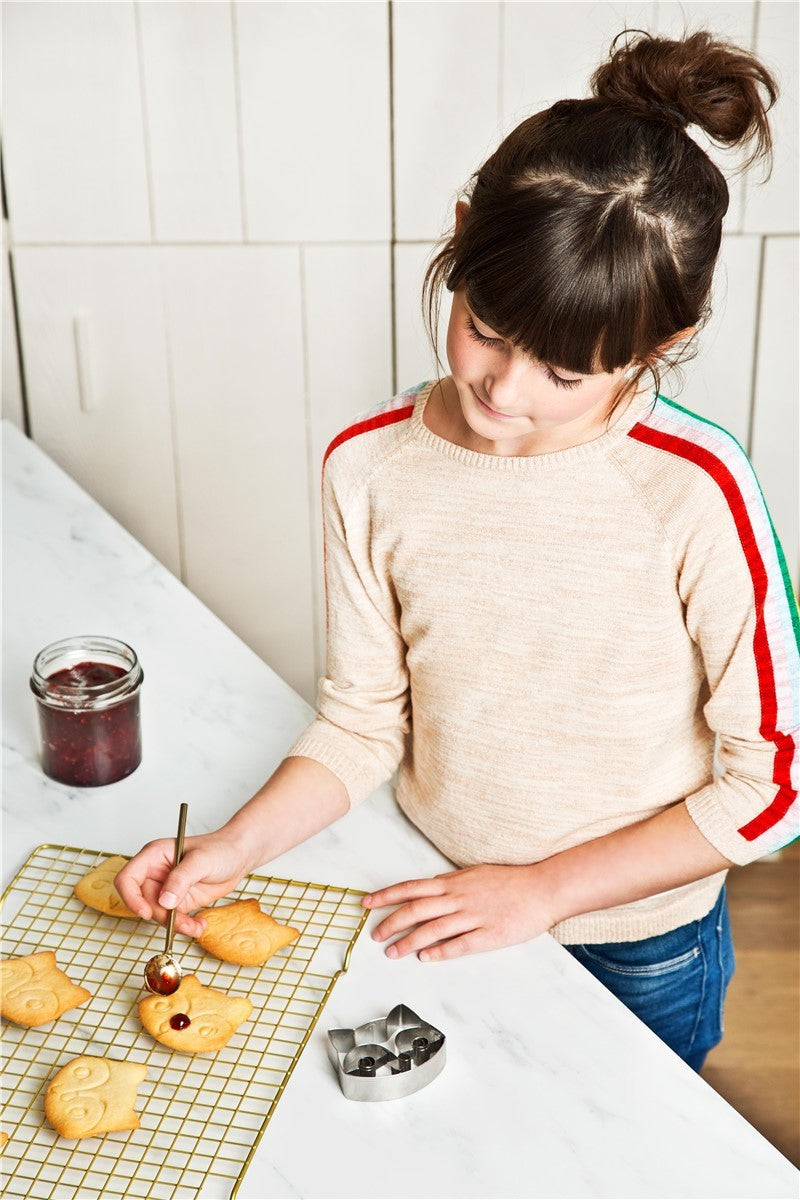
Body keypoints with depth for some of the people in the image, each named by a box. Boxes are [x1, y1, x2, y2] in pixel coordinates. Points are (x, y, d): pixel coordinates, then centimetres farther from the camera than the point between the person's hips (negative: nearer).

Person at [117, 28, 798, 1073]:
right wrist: (238, 846, -20)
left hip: (640, 951, -2)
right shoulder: (372, 467, -16)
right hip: (440, 914, 3)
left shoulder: (696, 491, -26)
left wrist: (543, 887, -16)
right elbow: (364, 720, -6)